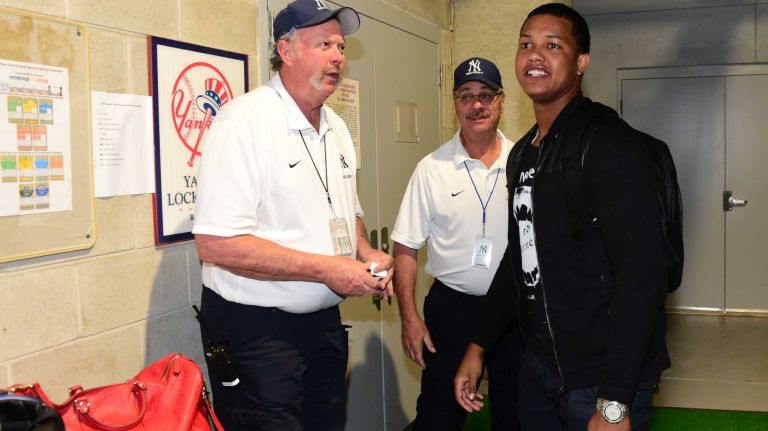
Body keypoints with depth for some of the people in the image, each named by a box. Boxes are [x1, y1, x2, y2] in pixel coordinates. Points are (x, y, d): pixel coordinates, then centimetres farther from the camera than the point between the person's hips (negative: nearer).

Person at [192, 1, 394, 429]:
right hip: (256, 330, -8)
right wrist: (326, 269, -23)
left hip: (324, 321, 8)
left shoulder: (336, 127, 9)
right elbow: (216, 245, -25)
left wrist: (366, 253, 0)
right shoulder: (245, 121, -18)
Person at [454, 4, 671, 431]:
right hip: (540, 364, 8)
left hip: (602, 377, -7)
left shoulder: (610, 143, -16)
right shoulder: (522, 154, 9)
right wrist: (478, 347, 15)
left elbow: (642, 273, -22)